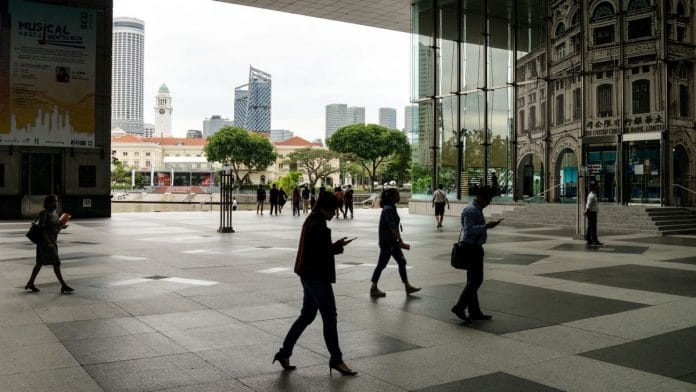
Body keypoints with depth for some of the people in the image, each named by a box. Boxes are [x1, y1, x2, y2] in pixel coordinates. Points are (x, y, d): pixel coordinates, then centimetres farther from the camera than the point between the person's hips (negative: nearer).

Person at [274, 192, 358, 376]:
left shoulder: (311, 221, 13)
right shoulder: (318, 225, -19)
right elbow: (320, 253, -22)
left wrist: (335, 245, 6)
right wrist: (338, 246, -11)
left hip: (309, 276, 10)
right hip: (317, 277, -10)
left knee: (307, 315, 15)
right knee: (329, 316, -1)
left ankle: (284, 353, 19)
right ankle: (336, 359, 9)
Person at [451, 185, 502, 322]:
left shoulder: (476, 209, 16)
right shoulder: (471, 210, -17)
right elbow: (469, 230, -27)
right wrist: (487, 226, -31)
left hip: (474, 248, 11)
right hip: (472, 249, -11)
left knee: (473, 281, 11)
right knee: (476, 280, -8)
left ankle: (474, 312, 15)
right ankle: (459, 307, -3)